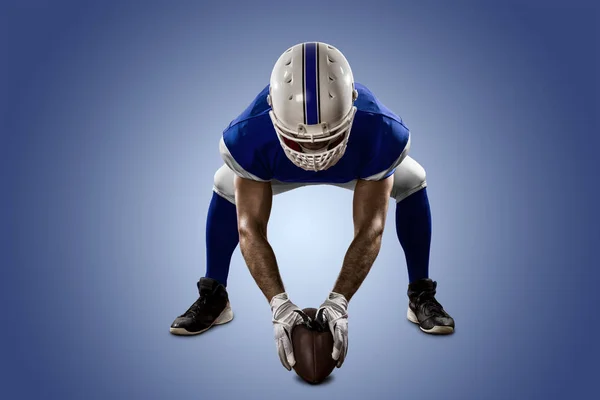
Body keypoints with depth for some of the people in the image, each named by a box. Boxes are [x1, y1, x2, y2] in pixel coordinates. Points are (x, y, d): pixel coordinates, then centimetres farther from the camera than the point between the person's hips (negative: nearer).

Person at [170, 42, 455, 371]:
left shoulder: (381, 135, -43)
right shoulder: (249, 139, -43)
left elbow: (369, 231, -38)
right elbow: (250, 230, -36)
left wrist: (338, 302, -47)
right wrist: (279, 305, -46)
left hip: (362, 165, 0)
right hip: (278, 167, 1)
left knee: (411, 182, -19)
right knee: (225, 187, -18)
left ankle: (421, 297, -2)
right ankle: (213, 299, 0)